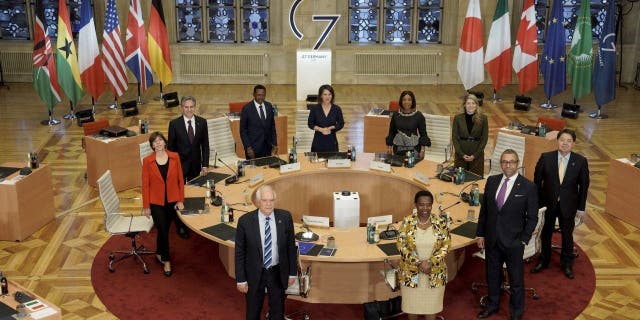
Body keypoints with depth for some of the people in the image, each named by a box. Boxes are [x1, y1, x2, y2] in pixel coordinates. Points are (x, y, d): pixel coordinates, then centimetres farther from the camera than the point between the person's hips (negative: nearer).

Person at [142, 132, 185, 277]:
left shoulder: (175, 157, -5)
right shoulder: (147, 161, -9)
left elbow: (180, 180, 0)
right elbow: (145, 184, -5)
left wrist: (180, 200, -3)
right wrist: (146, 206, -4)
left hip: (172, 201, 2)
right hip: (156, 202, -2)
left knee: (165, 229, 13)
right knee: (163, 231, -2)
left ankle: (159, 253, 37)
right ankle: (166, 260, 16)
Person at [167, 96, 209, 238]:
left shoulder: (202, 122, -1)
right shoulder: (174, 124, -9)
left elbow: (205, 145, 3)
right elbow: (170, 146, -4)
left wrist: (205, 164, -2)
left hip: (195, 166, 2)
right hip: (180, 165, -2)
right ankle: (181, 226, 21)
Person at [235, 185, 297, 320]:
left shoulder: (285, 217, -11)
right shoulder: (245, 221, -16)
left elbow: (291, 246, -1)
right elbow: (239, 252, -9)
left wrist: (292, 272, 2)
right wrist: (241, 279, -7)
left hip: (278, 273, 2)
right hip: (254, 274, -1)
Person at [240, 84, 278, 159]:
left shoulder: (269, 106, 6)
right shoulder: (247, 108, -8)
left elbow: (272, 127, 12)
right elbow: (243, 130, -5)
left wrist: (275, 144, 7)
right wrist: (248, 147, -12)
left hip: (267, 147, 4)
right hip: (253, 148, -4)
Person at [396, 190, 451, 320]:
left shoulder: (440, 221, -8)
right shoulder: (407, 221, -10)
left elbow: (446, 245, -6)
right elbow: (401, 245, -9)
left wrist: (431, 262, -18)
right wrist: (419, 263, -18)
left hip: (435, 271, 0)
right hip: (411, 271, 0)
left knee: (432, 303, 14)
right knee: (412, 303, 14)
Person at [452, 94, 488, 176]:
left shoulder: (483, 118, -1)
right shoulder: (458, 118, 1)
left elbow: (485, 138, -1)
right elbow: (454, 138, 1)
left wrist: (475, 155, -8)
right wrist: (462, 154, -9)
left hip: (477, 155, -1)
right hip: (461, 155, 1)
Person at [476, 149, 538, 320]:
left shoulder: (528, 187, -11)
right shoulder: (491, 181, 1)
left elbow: (532, 218, -6)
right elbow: (484, 209, 8)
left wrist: (523, 240, -10)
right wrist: (480, 234, 6)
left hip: (513, 242, -4)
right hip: (492, 240, 4)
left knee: (516, 279, 10)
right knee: (492, 275, 20)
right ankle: (492, 304, 40)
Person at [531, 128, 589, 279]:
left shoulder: (580, 161, -11)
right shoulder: (545, 158, -11)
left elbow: (584, 185, -3)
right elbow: (537, 181, -3)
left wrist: (581, 208, -1)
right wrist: (536, 202, -3)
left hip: (568, 205, 0)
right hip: (548, 203, 0)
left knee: (567, 235, 16)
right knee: (546, 233, 17)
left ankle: (567, 264, 37)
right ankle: (543, 260, 39)